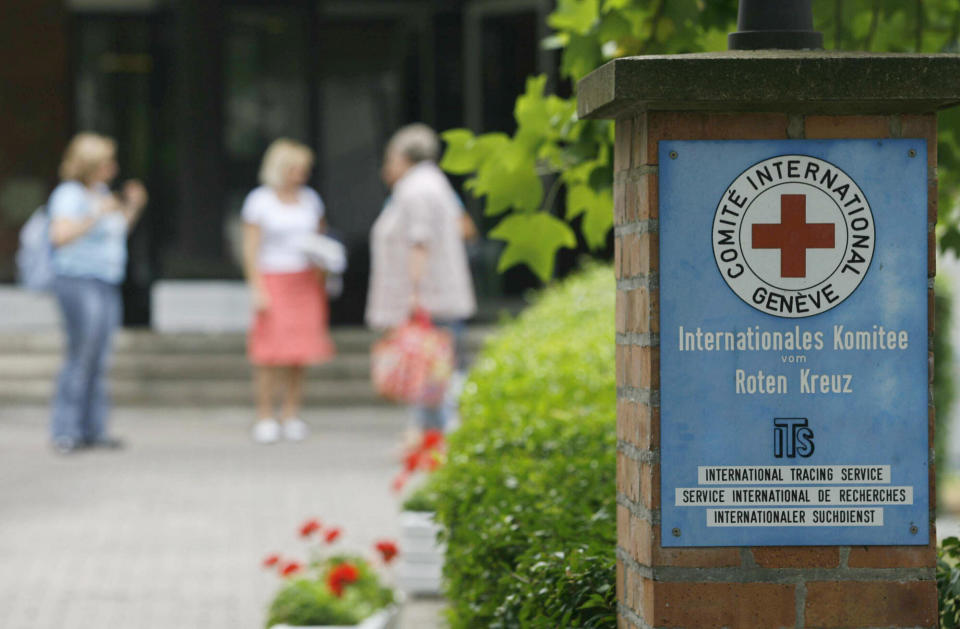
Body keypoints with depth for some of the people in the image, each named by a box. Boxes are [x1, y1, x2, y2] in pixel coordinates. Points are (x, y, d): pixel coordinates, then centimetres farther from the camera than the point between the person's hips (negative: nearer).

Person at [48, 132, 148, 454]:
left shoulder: (100, 192, 15)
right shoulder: (69, 194, -10)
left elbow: (117, 232, 27)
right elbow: (60, 235, -24)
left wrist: (133, 207, 12)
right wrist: (97, 214, -23)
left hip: (106, 284, 9)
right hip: (78, 281, -9)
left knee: (99, 360, 8)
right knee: (81, 355, -11)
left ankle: (93, 429, 11)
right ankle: (64, 431, -7)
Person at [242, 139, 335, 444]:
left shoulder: (310, 199, 12)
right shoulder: (259, 201, -1)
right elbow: (250, 248, -3)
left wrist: (320, 281, 10)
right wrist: (257, 289, -11)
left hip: (305, 282, 4)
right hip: (272, 279, -4)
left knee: (299, 351, 0)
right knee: (270, 353, -7)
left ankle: (292, 415, 7)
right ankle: (265, 417, -1)